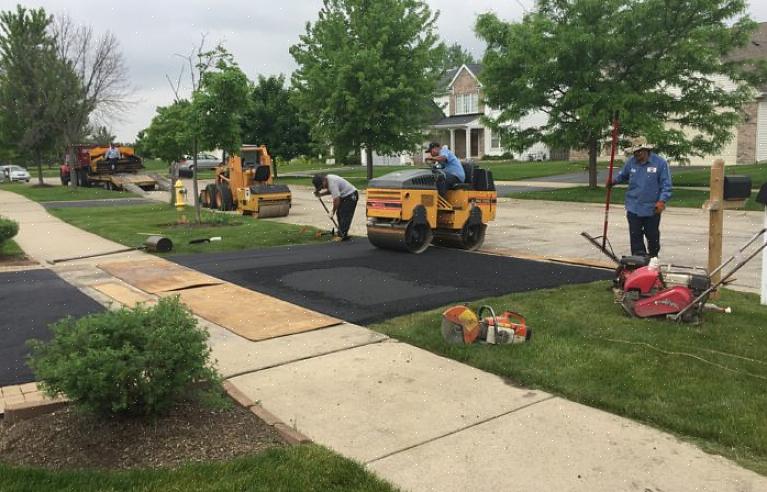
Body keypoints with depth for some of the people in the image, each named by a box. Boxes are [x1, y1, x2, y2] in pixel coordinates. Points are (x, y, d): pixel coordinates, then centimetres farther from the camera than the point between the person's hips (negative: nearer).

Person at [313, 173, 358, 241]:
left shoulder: (332, 183, -28)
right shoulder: (327, 179, 1)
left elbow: (336, 199, -27)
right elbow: (330, 191, 17)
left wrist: (333, 211, -16)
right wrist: (320, 194, 2)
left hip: (351, 196, -11)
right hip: (344, 196, 11)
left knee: (345, 216, -13)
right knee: (339, 213, 12)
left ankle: (342, 235, -11)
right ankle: (341, 232, 19)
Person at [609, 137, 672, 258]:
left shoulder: (660, 163, -9)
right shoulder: (631, 161, 1)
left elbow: (666, 184, -8)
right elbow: (623, 175, 18)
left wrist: (662, 200, -18)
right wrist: (614, 181, 0)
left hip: (652, 209, -2)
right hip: (633, 208, 2)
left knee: (653, 236, 13)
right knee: (635, 236, 3)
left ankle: (653, 259, 32)